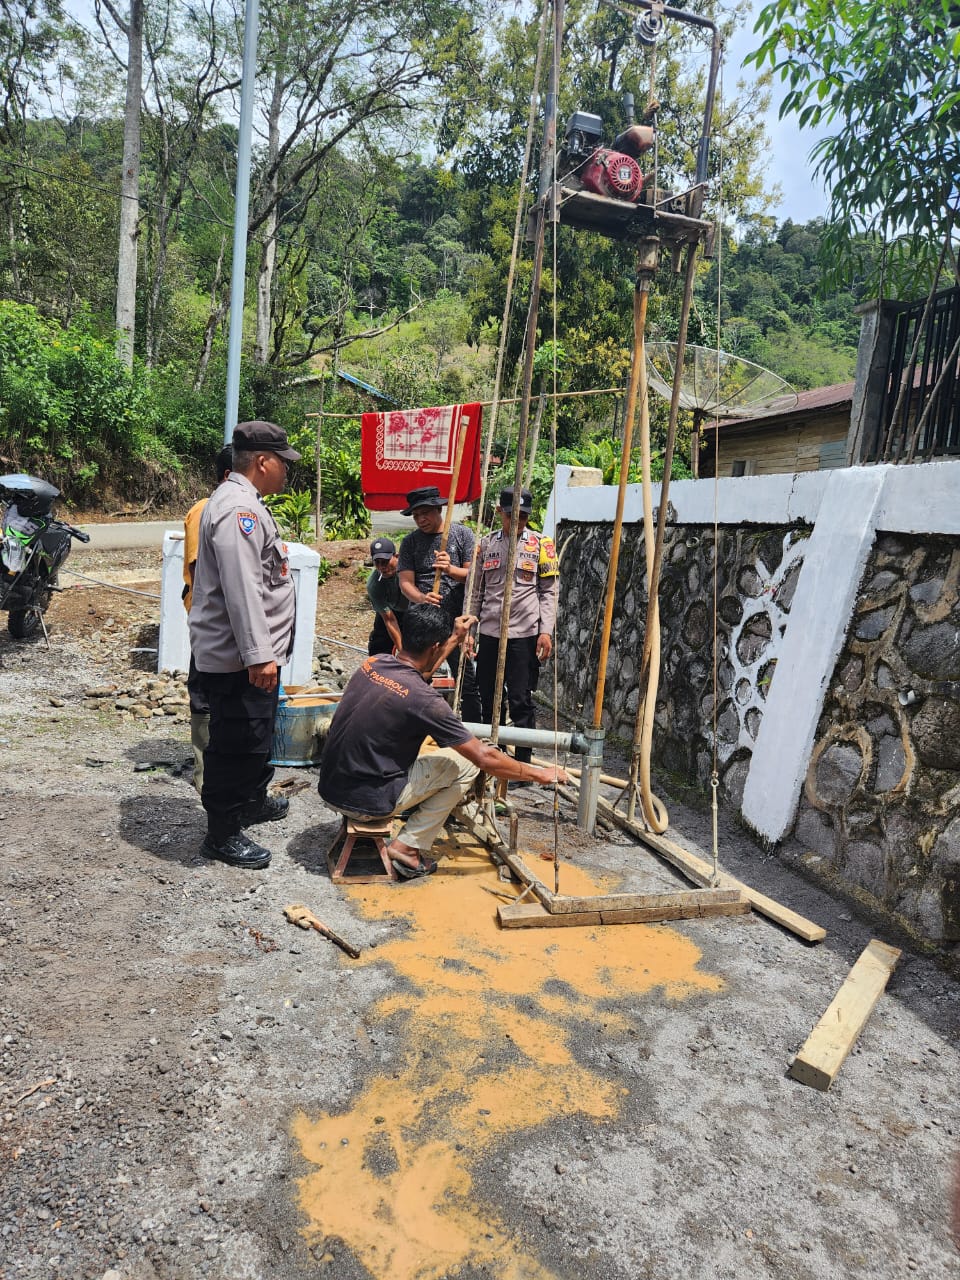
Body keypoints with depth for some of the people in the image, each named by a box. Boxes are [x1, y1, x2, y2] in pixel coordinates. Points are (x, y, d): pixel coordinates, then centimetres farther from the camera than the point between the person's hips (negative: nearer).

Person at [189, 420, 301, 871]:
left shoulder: (244, 503, 16)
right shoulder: (238, 509, -20)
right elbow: (242, 590, -28)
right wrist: (259, 656, -29)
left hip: (250, 652, 11)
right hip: (238, 658, -11)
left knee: (256, 735, 25)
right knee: (237, 744, 0)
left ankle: (253, 801, 43)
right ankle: (222, 834, 13)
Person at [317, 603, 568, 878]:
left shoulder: (373, 662, -2)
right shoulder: (424, 700, -23)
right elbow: (485, 758, -16)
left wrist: (455, 640, 28)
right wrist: (540, 774, -3)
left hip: (329, 789, 7)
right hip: (368, 801, -7)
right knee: (466, 764, 2)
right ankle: (407, 847, 3)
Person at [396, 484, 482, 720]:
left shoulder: (462, 534, 3)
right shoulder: (410, 542, 7)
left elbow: (473, 575, 0)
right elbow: (405, 582, 0)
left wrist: (451, 570, -20)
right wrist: (422, 598, -21)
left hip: (456, 620, -2)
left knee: (467, 683, -1)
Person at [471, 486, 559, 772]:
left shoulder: (541, 544, 2)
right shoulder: (487, 544, 9)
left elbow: (549, 592, 1)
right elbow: (476, 591, 12)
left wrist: (546, 631, -8)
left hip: (525, 634, -3)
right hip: (489, 633, 4)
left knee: (521, 701, 0)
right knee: (489, 700, 11)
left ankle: (523, 764, 12)